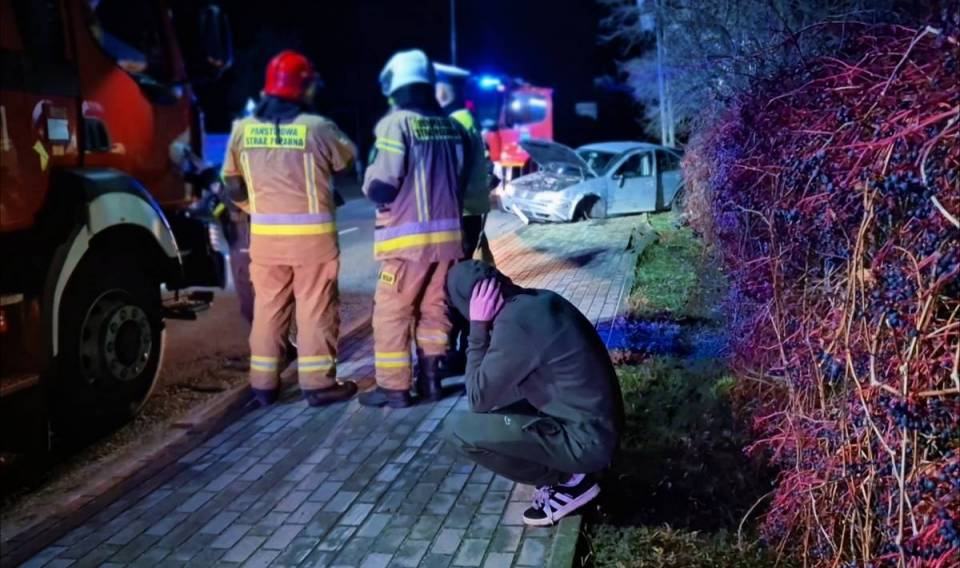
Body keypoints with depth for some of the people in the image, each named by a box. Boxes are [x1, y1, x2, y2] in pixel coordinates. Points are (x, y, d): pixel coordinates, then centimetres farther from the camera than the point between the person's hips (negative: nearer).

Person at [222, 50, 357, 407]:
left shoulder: (243, 129, 3)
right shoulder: (317, 127, -9)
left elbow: (232, 183, 11)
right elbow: (347, 158, 8)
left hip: (264, 234, 4)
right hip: (312, 234, -4)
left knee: (268, 307, 12)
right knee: (315, 308, 4)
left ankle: (264, 383, 19)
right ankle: (318, 383, 8)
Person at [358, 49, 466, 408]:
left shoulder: (395, 123, -10)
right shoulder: (450, 126, 9)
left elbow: (381, 187, -14)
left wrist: (370, 180, 6)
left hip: (408, 237, -6)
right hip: (447, 234, 6)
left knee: (391, 312, 3)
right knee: (434, 309, 14)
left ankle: (394, 387, 7)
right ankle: (430, 379, 20)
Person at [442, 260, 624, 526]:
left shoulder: (515, 325, -23)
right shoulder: (540, 299, 3)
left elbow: (478, 399, -13)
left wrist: (478, 327, -12)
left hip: (585, 441, -9)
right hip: (599, 427, 9)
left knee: (458, 429, -11)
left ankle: (567, 482, 1)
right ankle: (561, 470, 15)